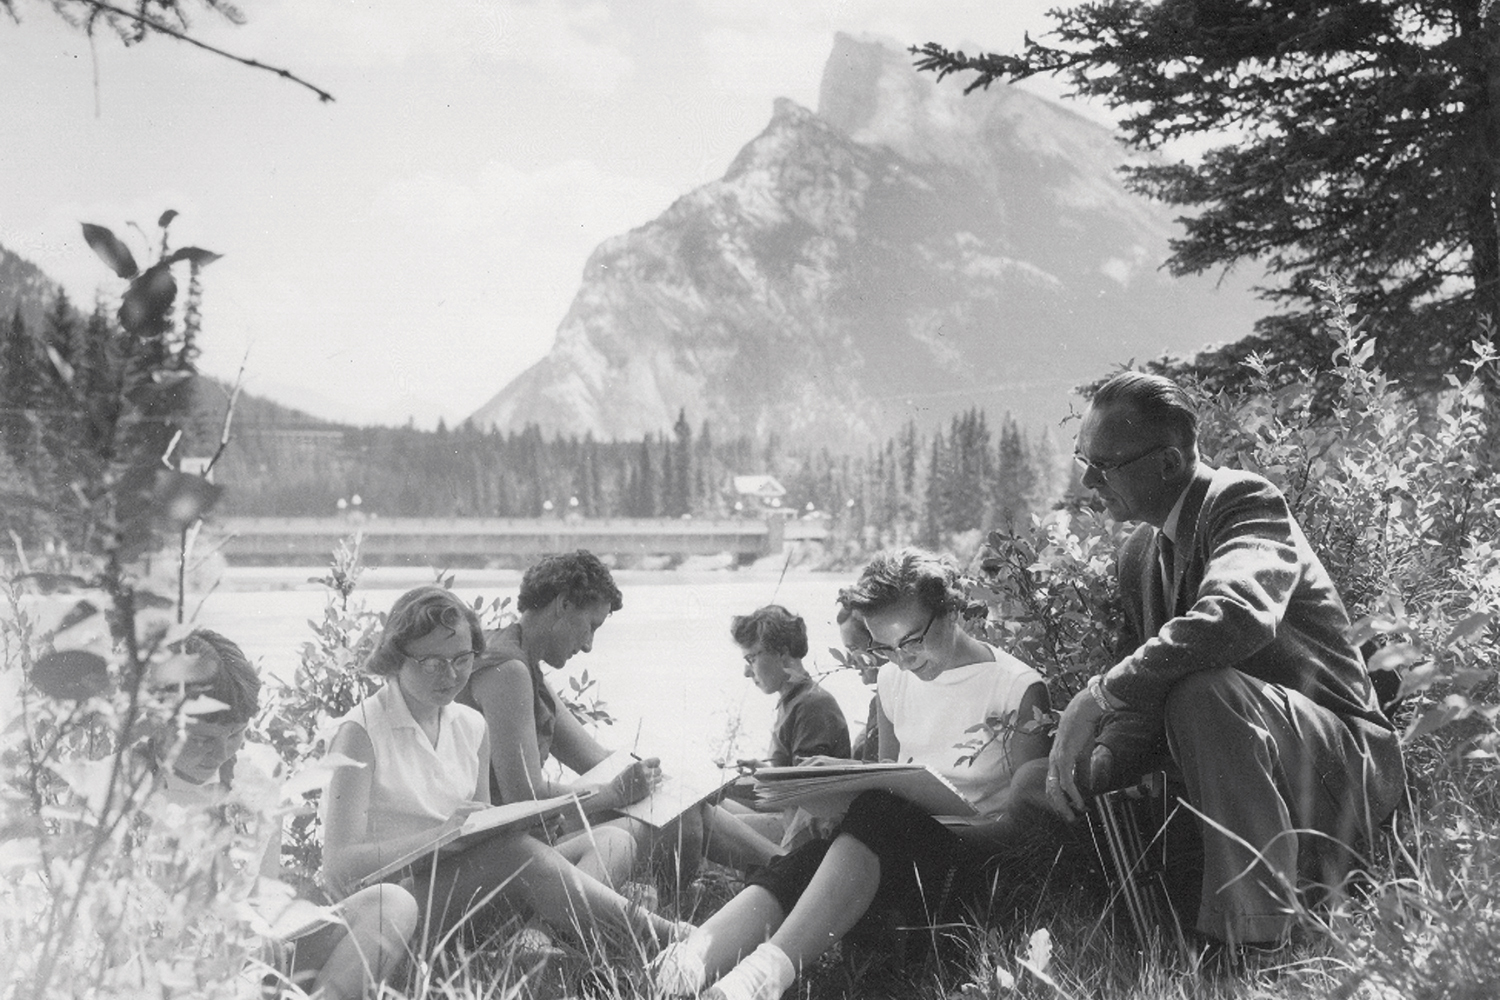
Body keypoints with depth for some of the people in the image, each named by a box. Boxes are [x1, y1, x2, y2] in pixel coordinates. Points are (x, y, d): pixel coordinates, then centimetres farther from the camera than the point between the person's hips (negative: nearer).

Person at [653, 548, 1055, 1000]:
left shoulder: (1019, 688, -3)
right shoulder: (894, 677, 15)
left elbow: (1025, 815, -6)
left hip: (974, 865, -5)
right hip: (895, 852, 5)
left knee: (876, 815, -37)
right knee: (800, 866, -29)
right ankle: (689, 964, -53)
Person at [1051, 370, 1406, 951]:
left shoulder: (1245, 501, -15)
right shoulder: (1138, 557, 10)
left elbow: (1239, 614, -37)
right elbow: (1147, 704, 9)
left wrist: (1100, 696, -36)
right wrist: (1087, 767, -13)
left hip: (1341, 765, -8)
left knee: (1203, 690, -34)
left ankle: (1257, 944, -29)